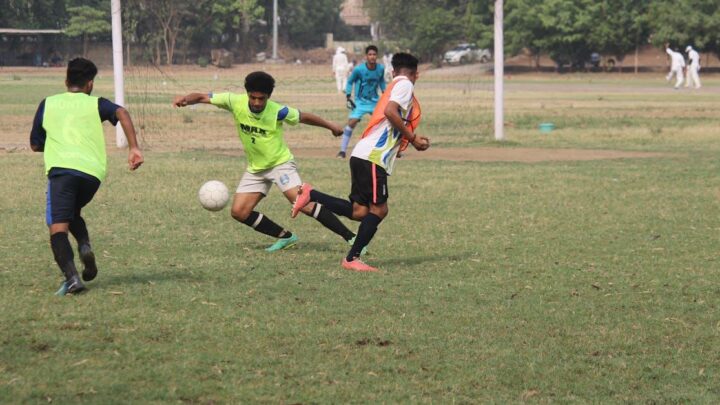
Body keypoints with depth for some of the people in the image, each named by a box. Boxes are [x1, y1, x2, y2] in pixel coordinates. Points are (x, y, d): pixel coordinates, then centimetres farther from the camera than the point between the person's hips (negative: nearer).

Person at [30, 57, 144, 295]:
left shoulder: (48, 104, 21)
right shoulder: (95, 104, 18)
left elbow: (35, 145, 25)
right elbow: (121, 113, -3)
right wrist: (134, 148, -7)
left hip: (61, 168, -2)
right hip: (93, 171, 2)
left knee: (58, 226, -8)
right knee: (72, 212, 29)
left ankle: (71, 277, -30)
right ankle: (85, 246, 0)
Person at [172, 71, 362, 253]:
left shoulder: (278, 111, -22)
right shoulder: (236, 102, -16)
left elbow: (304, 117, -4)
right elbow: (203, 97, -12)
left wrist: (331, 126, 8)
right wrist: (185, 99, -33)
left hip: (280, 163, -5)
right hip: (255, 168, 5)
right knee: (239, 212, -3)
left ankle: (350, 237, -19)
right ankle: (286, 237, 11)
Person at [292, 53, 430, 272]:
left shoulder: (394, 85, 25)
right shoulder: (405, 84, -2)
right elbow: (390, 111, -19)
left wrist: (413, 140, 19)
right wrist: (412, 138, -12)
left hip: (364, 156, 9)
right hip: (373, 157, -9)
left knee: (359, 211, 5)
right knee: (378, 209, -6)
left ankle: (311, 195, 5)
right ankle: (352, 258, -5)